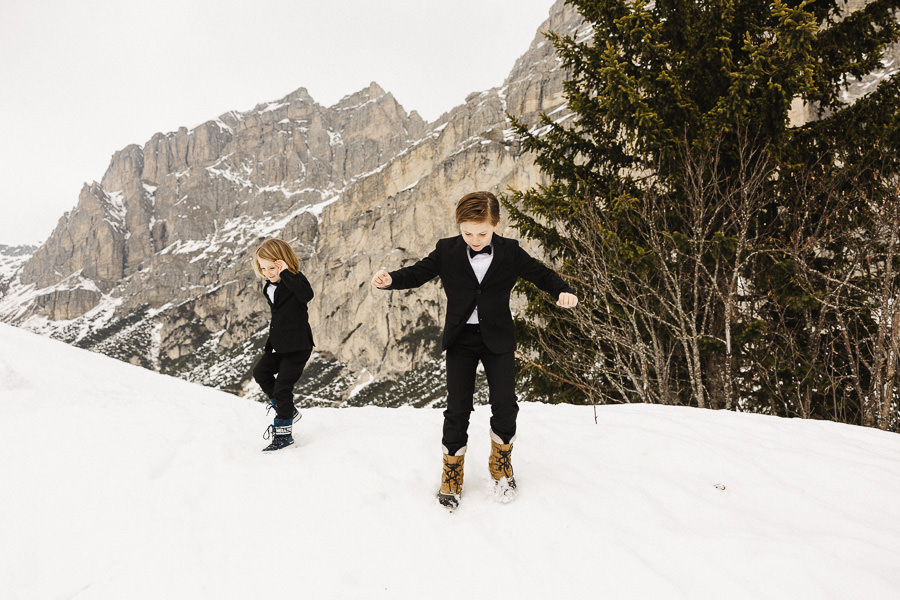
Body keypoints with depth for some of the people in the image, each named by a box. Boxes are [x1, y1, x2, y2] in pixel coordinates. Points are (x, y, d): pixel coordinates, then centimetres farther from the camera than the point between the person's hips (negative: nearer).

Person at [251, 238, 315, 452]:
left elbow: (307, 295, -40)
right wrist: (270, 343, 26)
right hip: (278, 344, 9)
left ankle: (283, 434, 5)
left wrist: (286, 273, -36)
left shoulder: (296, 280, -16)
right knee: (261, 372, 16)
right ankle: (288, 411, 27)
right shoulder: (270, 287, 9)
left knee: (282, 387, -8)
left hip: (297, 346, -9)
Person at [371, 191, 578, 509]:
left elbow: (540, 273, 3)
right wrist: (390, 279, -19)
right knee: (457, 408, 1)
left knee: (505, 404, -3)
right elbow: (419, 272, 1)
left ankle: (501, 466, 23)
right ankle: (451, 474, 18)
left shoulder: (510, 251, -3)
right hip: (460, 339, 0)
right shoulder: (446, 250, -3)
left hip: (498, 339, 0)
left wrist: (563, 291, -17)